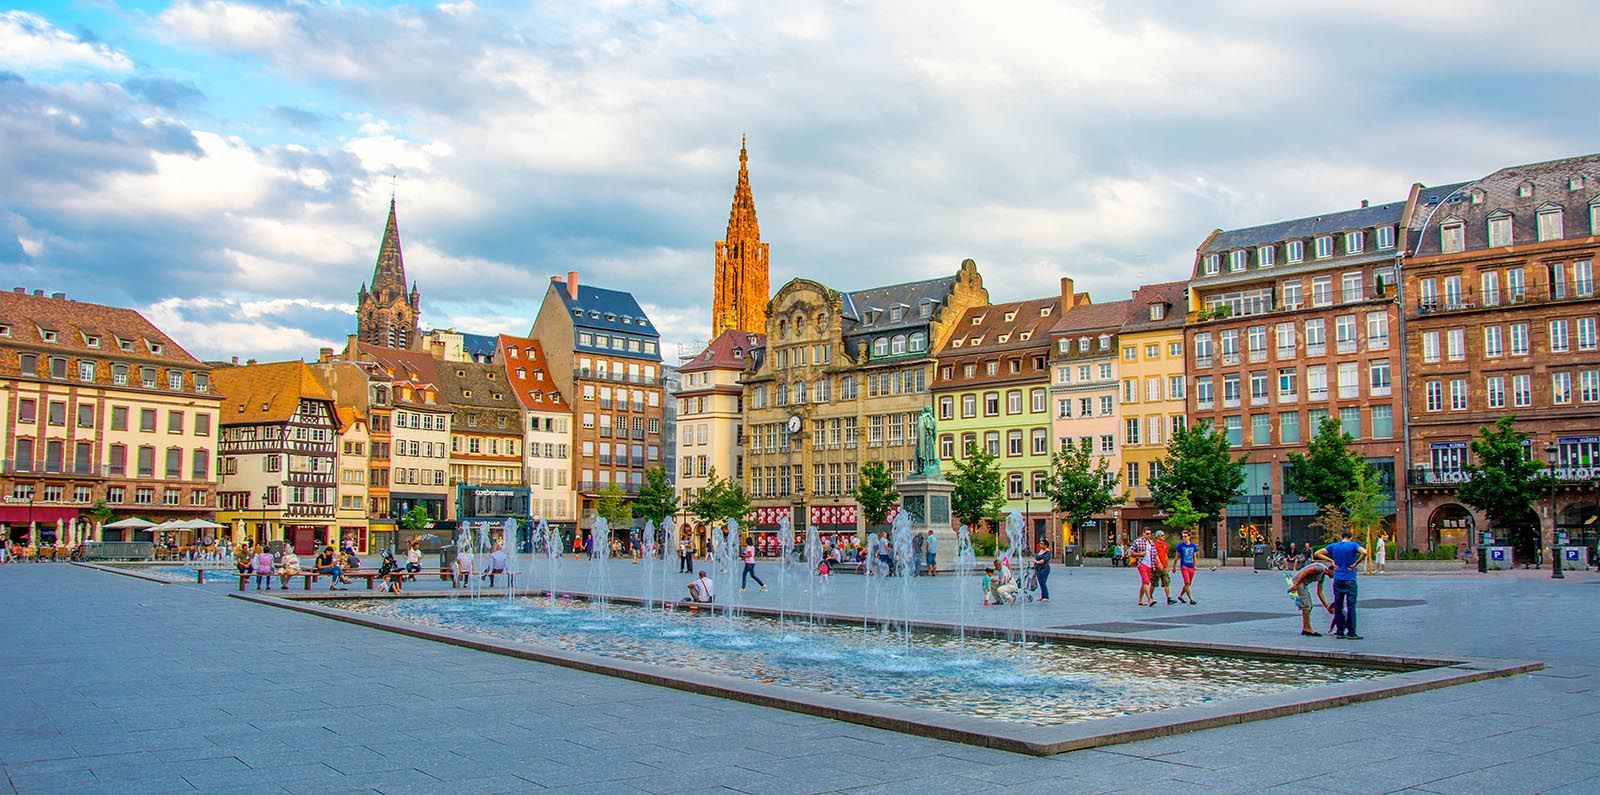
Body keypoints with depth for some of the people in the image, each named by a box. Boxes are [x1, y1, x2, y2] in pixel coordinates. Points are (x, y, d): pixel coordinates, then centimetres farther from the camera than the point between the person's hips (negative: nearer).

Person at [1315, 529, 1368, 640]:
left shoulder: (1333, 546, 8)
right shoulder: (1353, 545, -4)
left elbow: (1317, 553, 8)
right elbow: (1364, 552, -23)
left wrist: (1331, 561, 5)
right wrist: (1356, 563, -11)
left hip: (1337, 580, 4)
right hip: (1350, 580, -4)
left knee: (1338, 607, 9)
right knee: (1350, 606, -2)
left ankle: (1339, 632, 11)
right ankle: (1351, 633, -4)